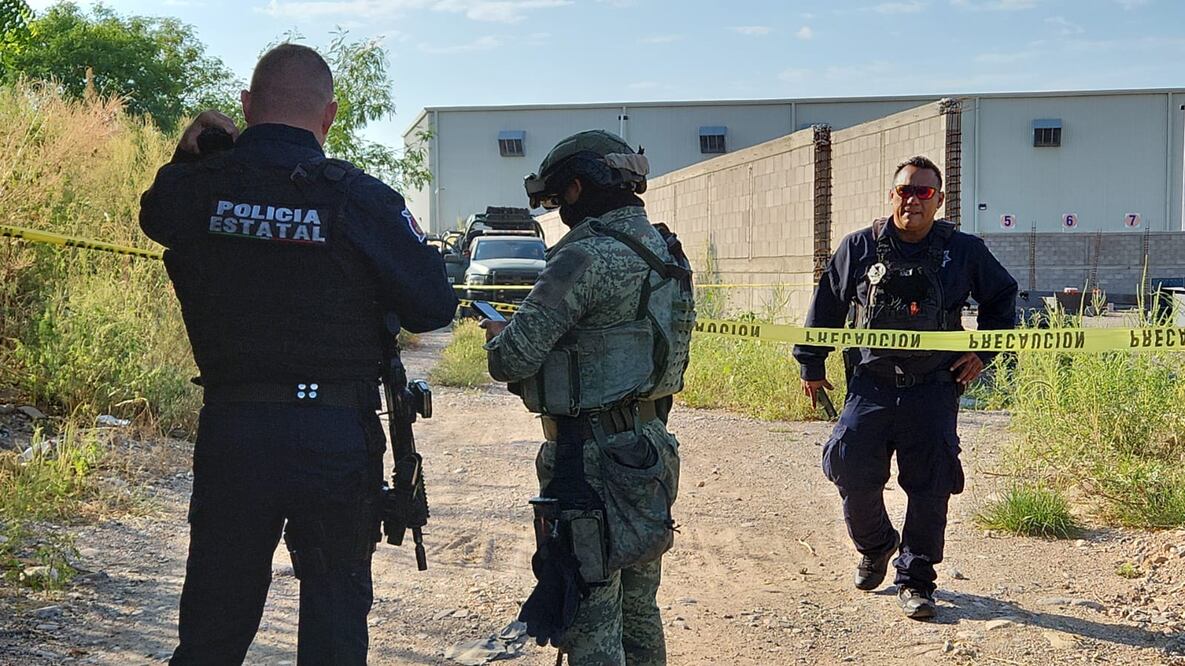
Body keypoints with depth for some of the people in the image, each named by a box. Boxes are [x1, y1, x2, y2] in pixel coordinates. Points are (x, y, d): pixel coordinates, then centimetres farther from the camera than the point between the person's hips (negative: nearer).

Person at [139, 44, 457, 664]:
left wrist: (187, 155, 13)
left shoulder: (195, 189, -3)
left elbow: (156, 215, 20)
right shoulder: (360, 199, -12)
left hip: (228, 431, 3)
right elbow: (434, 308, -6)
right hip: (335, 438, -2)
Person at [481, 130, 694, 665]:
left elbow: (514, 358, -18)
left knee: (590, 619, -2)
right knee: (638, 607, 19)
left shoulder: (587, 255, -17)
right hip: (649, 440, 9)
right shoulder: (665, 251, 11)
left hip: (592, 455, -9)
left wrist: (498, 336, 4)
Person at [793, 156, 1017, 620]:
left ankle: (915, 580, 15)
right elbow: (827, 304, 13)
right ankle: (875, 547, 22)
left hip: (934, 392, 0)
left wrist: (982, 352, 9)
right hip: (871, 386, 0)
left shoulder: (964, 251, 3)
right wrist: (811, 365, 15)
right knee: (850, 470, -8)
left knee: (930, 487, 0)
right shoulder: (860, 247, 3)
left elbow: (1002, 298, 18)